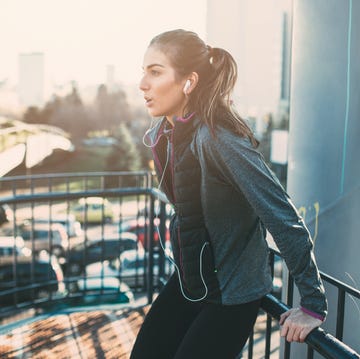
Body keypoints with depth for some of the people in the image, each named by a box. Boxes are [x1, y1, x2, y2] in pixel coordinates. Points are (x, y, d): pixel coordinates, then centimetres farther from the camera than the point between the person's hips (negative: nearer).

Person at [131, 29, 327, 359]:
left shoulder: (218, 139, -29)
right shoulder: (160, 135, -3)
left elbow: (284, 219, -28)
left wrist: (313, 305, -21)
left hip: (232, 295, -7)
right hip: (188, 280, 7)